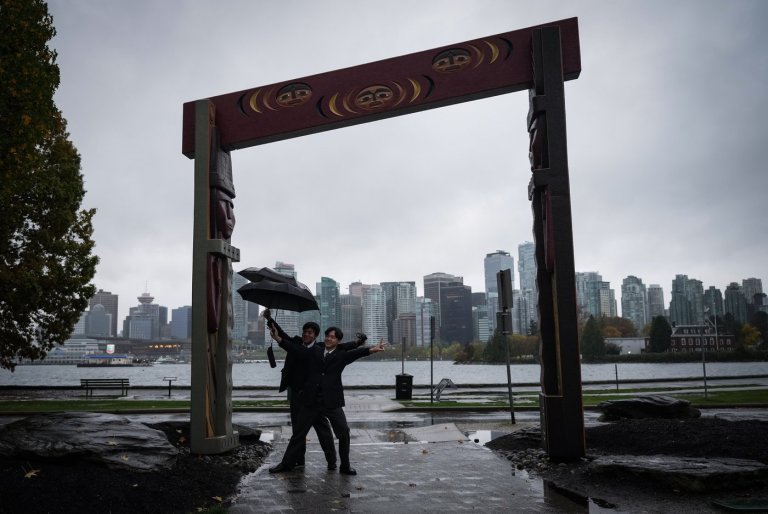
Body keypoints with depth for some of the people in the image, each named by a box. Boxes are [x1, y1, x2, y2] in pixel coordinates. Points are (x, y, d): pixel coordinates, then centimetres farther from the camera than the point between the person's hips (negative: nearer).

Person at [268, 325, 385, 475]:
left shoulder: (341, 355, 1)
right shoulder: (314, 351, 7)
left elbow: (355, 353, -15)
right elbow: (295, 349, 1)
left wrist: (371, 350, -34)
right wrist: (278, 339, -11)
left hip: (332, 402, -2)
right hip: (311, 402, 2)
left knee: (344, 433, -3)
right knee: (298, 433, 12)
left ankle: (345, 466, 14)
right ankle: (286, 464, 27)